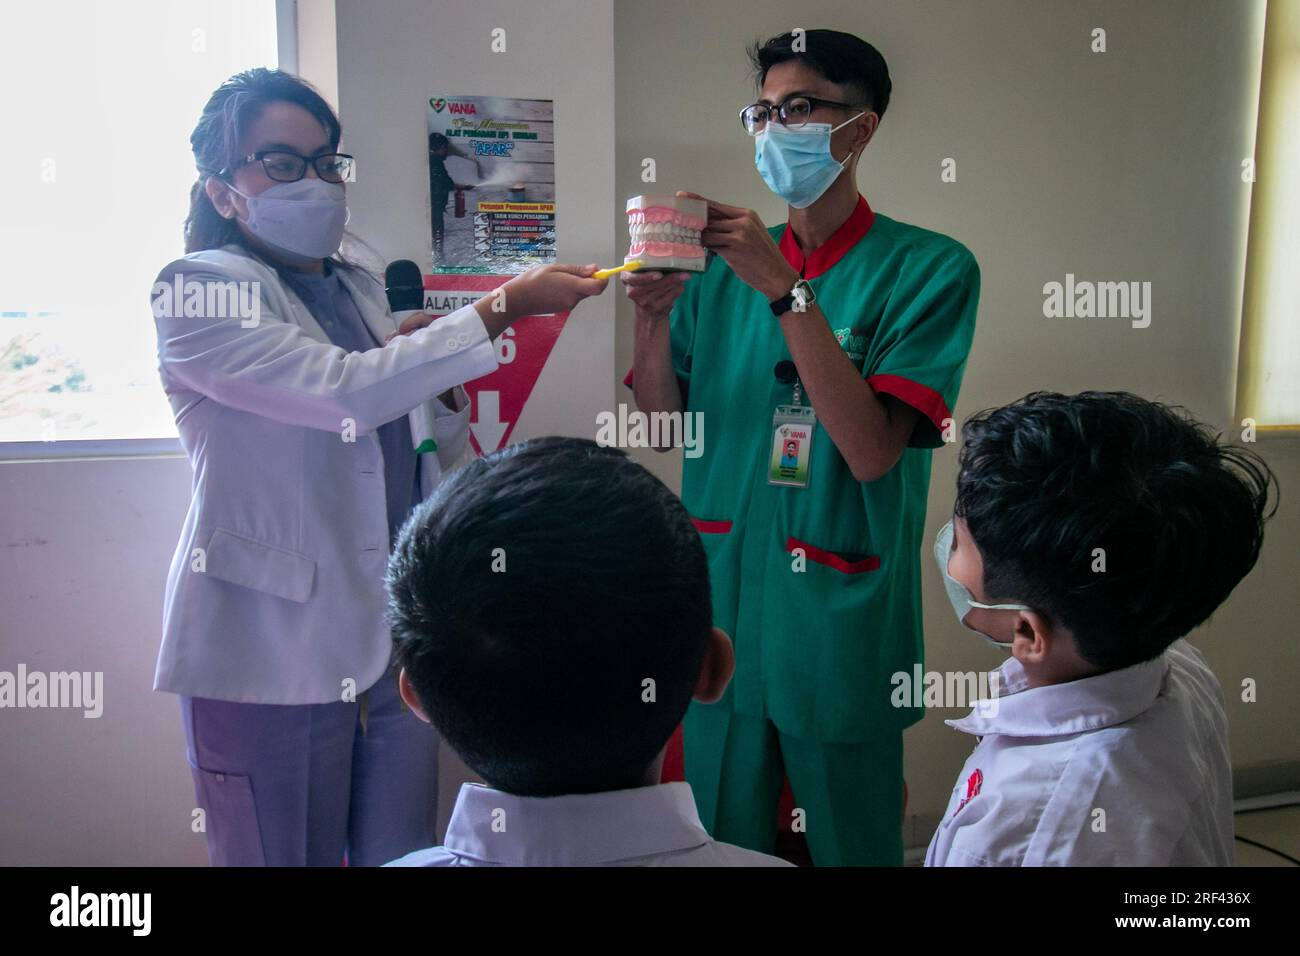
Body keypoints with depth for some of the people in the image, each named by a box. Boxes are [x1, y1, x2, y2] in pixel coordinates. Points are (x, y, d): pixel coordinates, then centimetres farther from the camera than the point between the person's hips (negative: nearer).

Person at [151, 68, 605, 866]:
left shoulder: (362, 291, 12)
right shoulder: (197, 291, -8)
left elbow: (434, 458, 17)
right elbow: (345, 391, -24)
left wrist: (444, 392, -3)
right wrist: (503, 307, -23)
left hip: (397, 640, 6)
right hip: (273, 652, -5)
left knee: (402, 854, 12)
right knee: (286, 855, 8)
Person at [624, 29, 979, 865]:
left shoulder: (928, 268, -8)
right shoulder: (726, 264, 6)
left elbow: (872, 450, -19)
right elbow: (663, 423, 5)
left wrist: (785, 289, -24)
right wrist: (656, 315, -13)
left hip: (841, 628, -4)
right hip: (721, 613, 4)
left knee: (850, 842, 15)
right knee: (724, 841, 20)